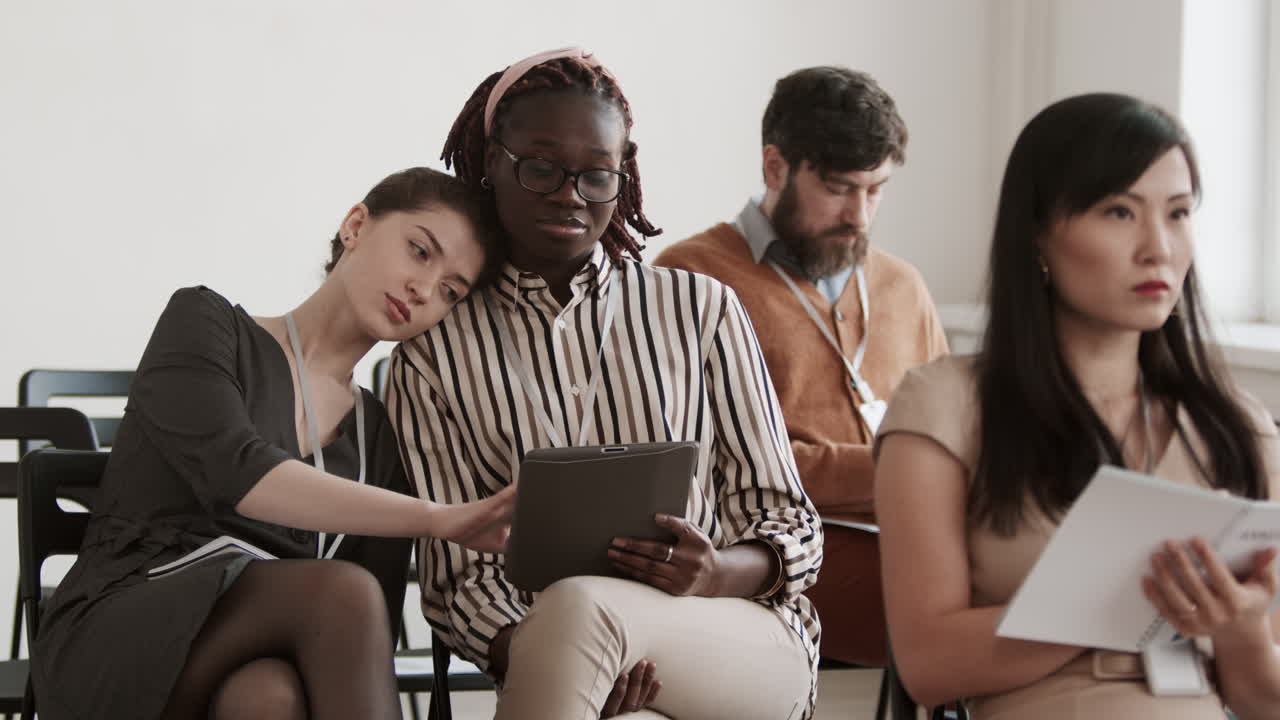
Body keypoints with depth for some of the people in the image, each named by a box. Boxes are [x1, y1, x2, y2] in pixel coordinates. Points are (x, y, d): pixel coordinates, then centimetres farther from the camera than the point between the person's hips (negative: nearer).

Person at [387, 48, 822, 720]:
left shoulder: (702, 308, 12)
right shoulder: (433, 356, 11)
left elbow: (790, 528, 10)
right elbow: (459, 573, 4)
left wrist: (716, 576, -14)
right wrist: (523, 651, -20)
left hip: (746, 639, 0)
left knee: (577, 607, -35)